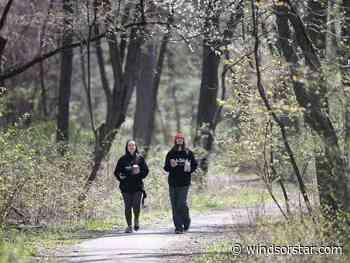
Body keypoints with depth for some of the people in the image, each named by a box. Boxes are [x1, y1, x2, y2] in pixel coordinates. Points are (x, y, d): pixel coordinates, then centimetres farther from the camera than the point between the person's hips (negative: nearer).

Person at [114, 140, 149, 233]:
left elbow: (146, 170, 8)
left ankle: (136, 220, 16)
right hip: (126, 186, 1)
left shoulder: (140, 158, 7)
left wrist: (139, 173, -11)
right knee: (128, 207, 0)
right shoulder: (122, 159, 7)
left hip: (137, 185, -1)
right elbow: (116, 171, 10)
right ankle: (129, 226, 8)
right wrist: (120, 176, -10)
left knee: (136, 205, -11)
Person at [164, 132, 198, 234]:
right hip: (173, 182, 2)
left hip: (184, 182, -2)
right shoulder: (171, 153, 8)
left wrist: (190, 169, -9)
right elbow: (166, 167, 9)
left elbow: (194, 165, 10)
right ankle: (178, 227, 6)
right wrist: (171, 165, -11)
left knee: (182, 204, -11)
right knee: (175, 205, 0)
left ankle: (187, 221, 15)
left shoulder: (188, 153, 5)